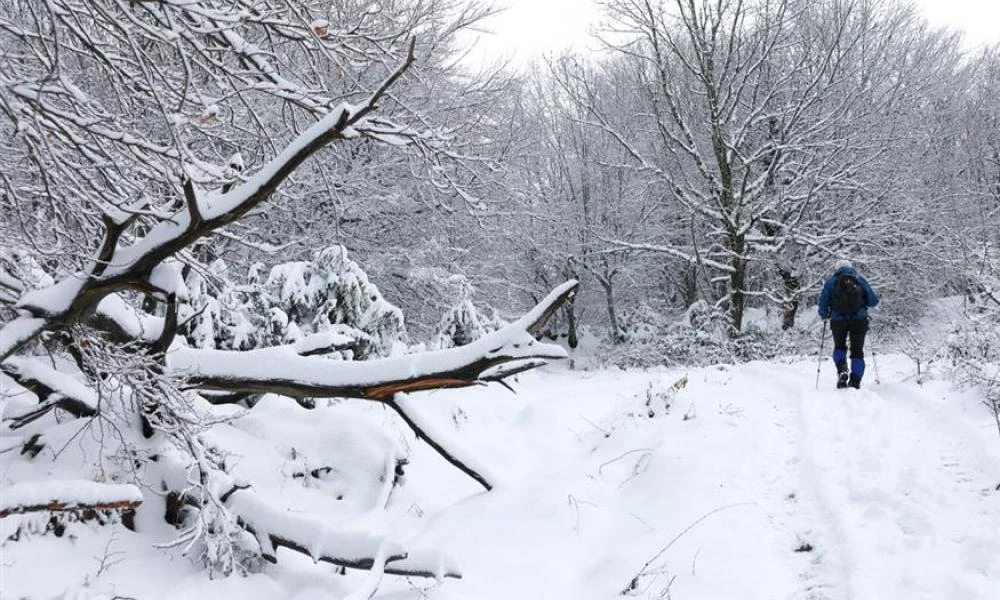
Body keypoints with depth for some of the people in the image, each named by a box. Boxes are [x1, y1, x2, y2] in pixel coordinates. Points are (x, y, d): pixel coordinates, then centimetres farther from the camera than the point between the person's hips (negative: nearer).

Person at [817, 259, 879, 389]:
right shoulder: (860, 280, 11)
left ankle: (842, 369, -7)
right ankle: (855, 382, 0)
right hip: (859, 319, 0)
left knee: (839, 347, 20)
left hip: (838, 320, 0)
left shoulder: (831, 281, 9)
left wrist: (824, 316, 23)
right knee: (857, 351, 10)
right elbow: (874, 301, 7)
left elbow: (823, 304, 5)